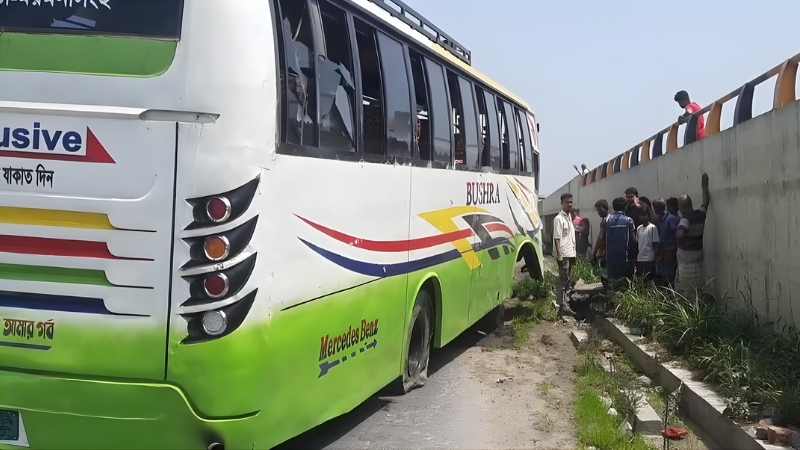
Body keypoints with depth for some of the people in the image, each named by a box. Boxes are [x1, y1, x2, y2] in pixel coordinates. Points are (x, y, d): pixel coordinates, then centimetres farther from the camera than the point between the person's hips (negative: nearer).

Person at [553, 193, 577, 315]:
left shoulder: (569, 217, 16)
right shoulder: (559, 219, -11)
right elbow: (556, 238, -16)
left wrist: (574, 254, 17)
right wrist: (559, 255, -22)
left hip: (570, 254, 9)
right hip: (563, 254, -9)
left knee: (568, 280, 12)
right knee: (563, 280, -7)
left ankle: (565, 304, 18)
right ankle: (562, 307, -6)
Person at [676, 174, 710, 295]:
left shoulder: (685, 219, -17)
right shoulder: (700, 215, 3)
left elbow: (679, 234, -34)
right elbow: (705, 202, 22)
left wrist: (682, 244, -15)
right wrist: (704, 186, 32)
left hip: (686, 254, -7)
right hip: (698, 253, 7)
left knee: (686, 289, -2)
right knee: (696, 287, 11)